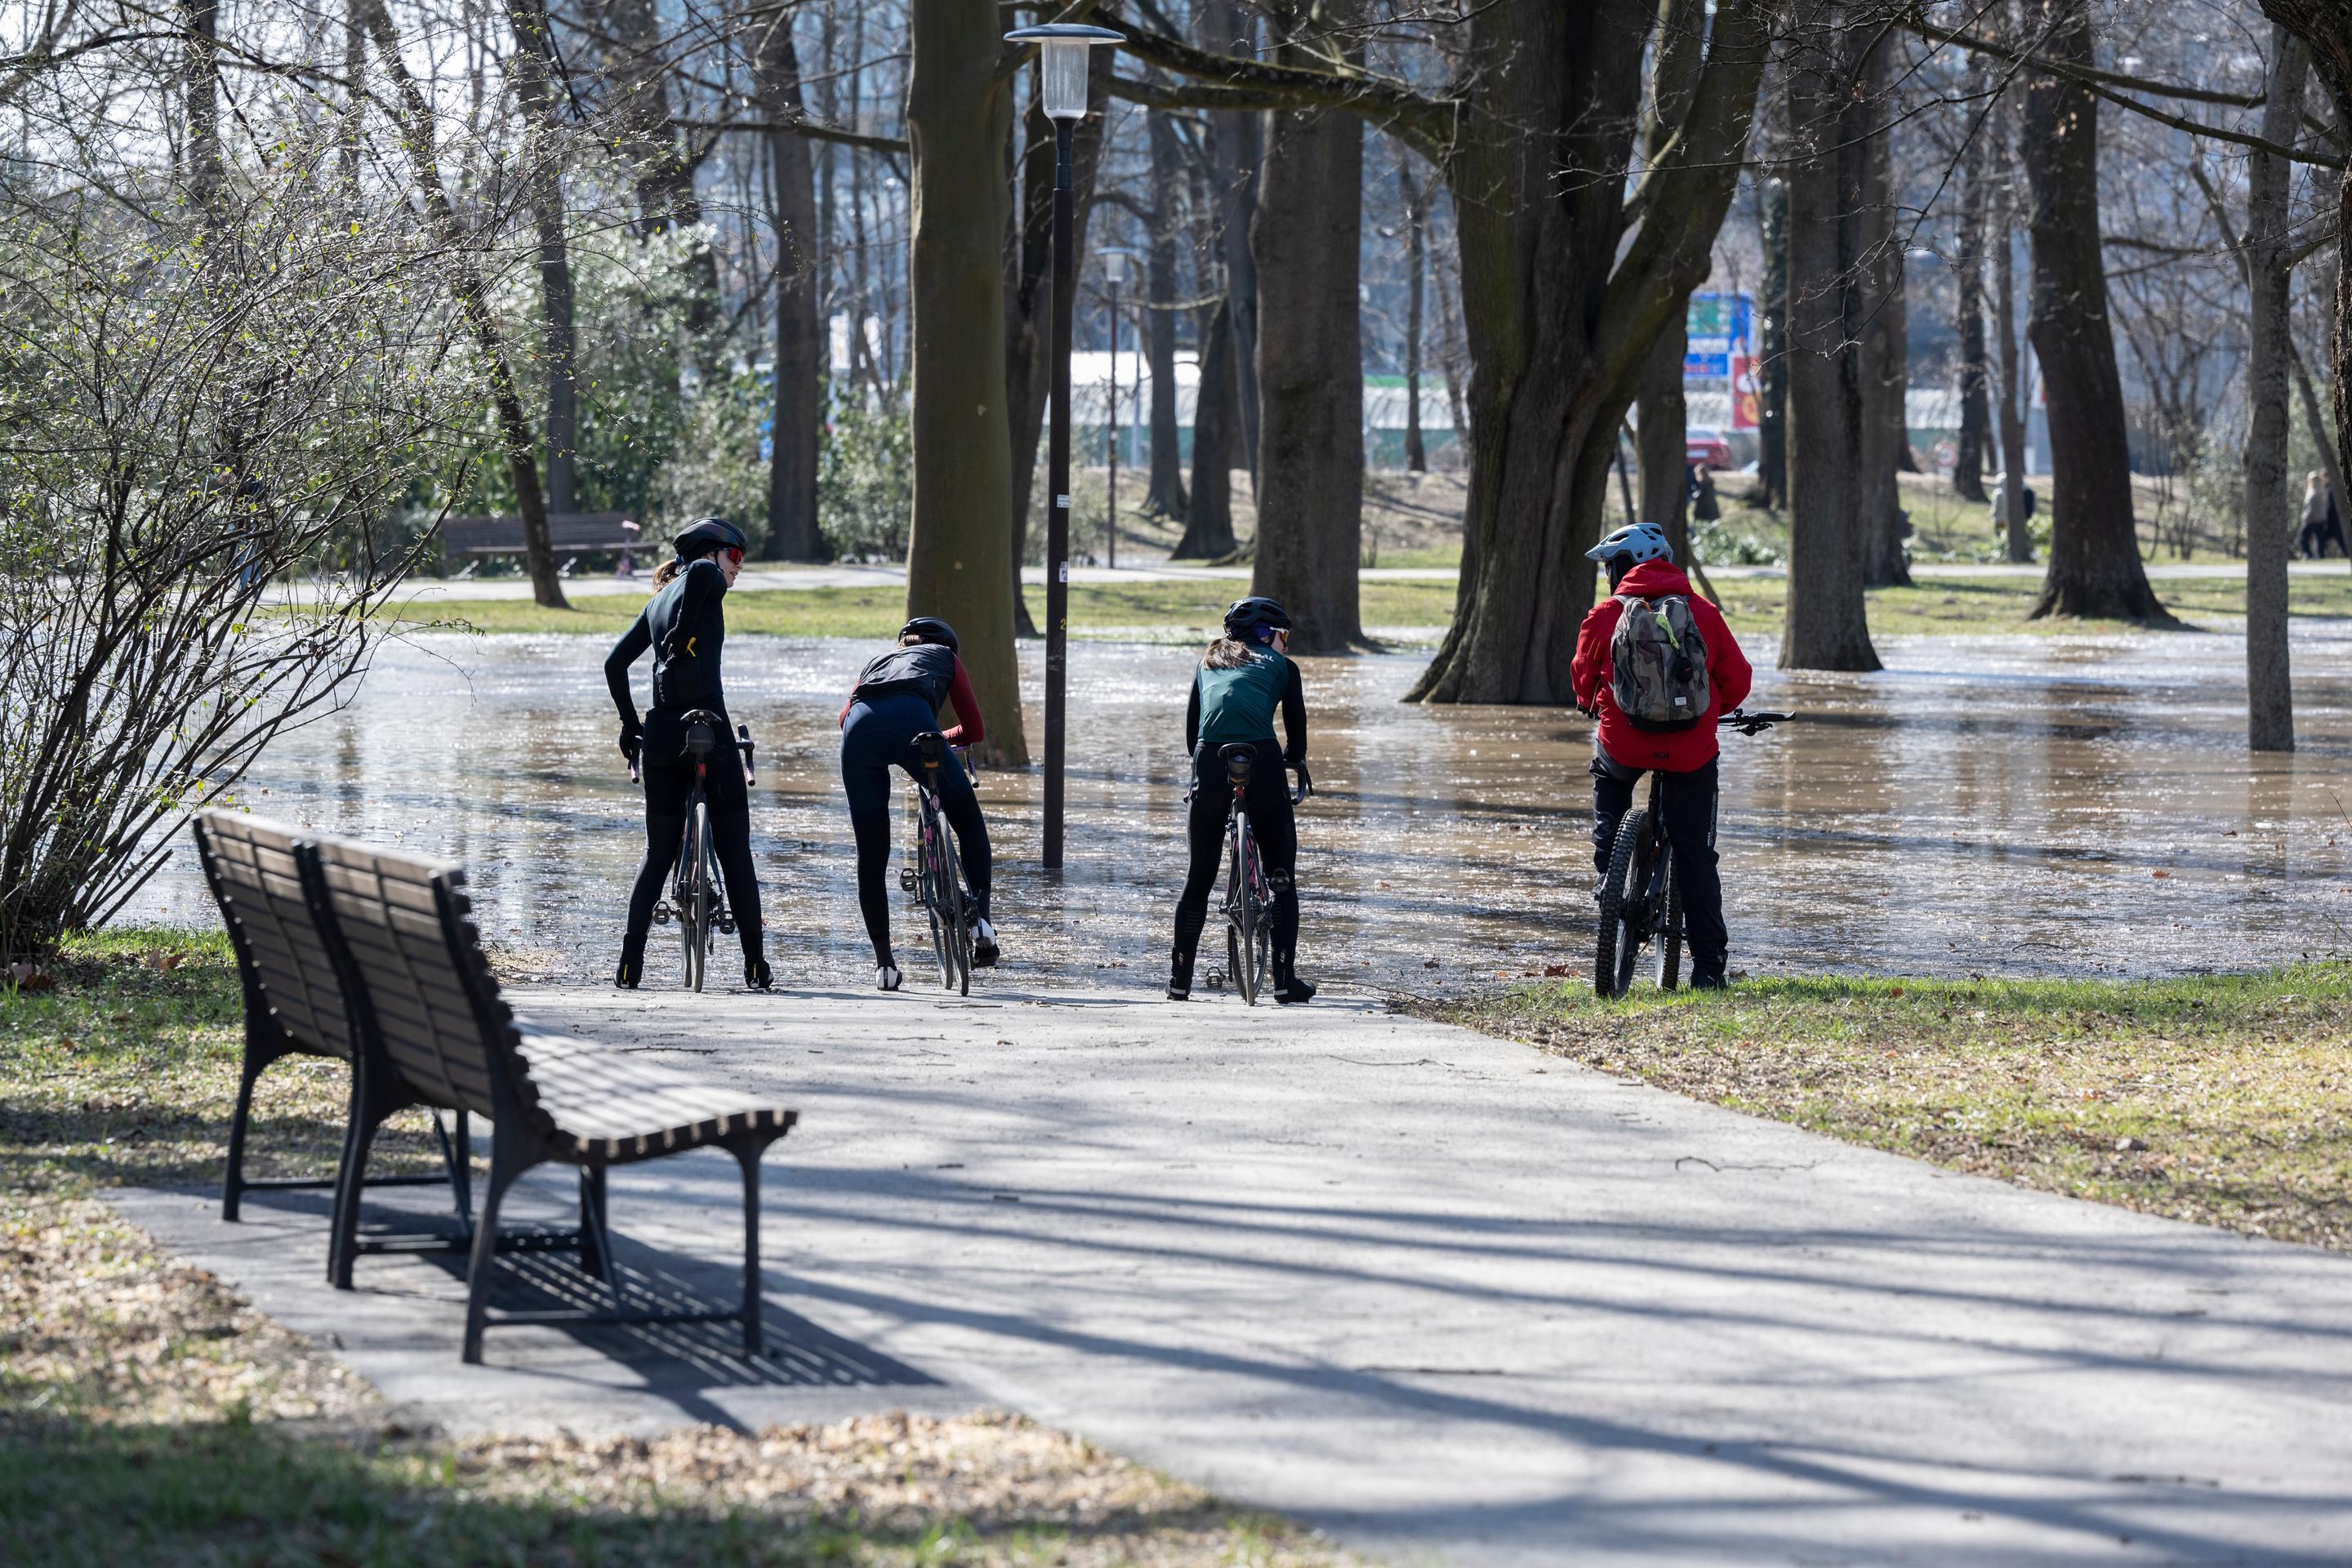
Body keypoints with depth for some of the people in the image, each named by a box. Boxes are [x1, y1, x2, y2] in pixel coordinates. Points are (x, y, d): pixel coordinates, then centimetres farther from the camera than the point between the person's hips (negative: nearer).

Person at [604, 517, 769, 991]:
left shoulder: (659, 599, 19)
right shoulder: (704, 581, 0)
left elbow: (615, 662, 18)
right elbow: (699, 568, -26)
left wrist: (630, 722, 20)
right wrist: (683, 632, -19)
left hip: (660, 734, 7)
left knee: (658, 854, 13)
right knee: (736, 854, 0)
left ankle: (630, 964, 5)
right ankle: (756, 966, 0)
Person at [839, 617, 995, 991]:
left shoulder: (878, 660, 42)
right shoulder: (945, 656, 36)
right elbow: (974, 730, 31)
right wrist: (941, 737, 51)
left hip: (859, 726, 3)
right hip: (910, 718, -3)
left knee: (870, 857, 11)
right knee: (968, 819, 18)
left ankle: (884, 962, 10)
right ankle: (981, 919, 5)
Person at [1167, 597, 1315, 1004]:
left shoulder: (1209, 662, 29)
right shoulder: (1281, 666, 21)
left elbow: (1191, 726, 26)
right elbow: (1296, 727, 22)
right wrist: (1296, 761, 41)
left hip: (1211, 761, 2)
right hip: (1262, 761, -2)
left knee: (1200, 873, 14)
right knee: (1280, 872, 8)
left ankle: (1179, 978, 14)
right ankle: (1285, 977, 2)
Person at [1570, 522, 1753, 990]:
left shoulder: (1605, 616, 1)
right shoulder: (1704, 614, 4)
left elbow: (1583, 680, 12)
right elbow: (1737, 681, 7)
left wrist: (1596, 706, 35)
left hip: (1623, 744, -1)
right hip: (1691, 753, 1)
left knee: (1607, 772, 36)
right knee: (1695, 854, 8)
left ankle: (1609, 862, 24)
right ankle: (1708, 963, 5)